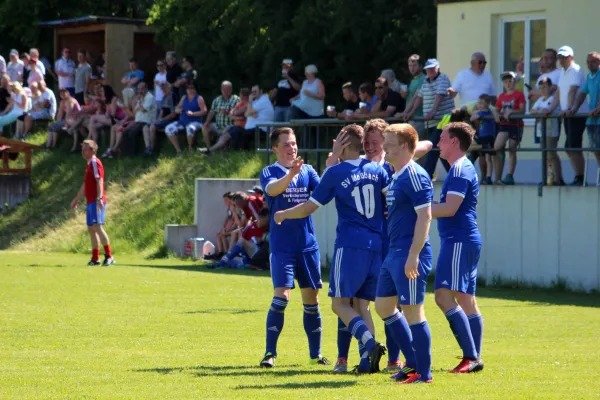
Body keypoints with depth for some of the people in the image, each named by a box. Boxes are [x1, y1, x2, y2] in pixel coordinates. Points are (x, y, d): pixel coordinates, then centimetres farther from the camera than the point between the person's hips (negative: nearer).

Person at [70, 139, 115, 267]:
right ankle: (95, 258, 12)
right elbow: (85, 186, 30)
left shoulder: (95, 163, -8)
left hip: (96, 202, -10)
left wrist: (99, 198, -29)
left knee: (97, 227, -18)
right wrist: (76, 199, 36)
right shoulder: (89, 165, 21)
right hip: (90, 202, 10)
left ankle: (109, 256, -19)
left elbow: (99, 181, -19)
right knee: (91, 229, 9)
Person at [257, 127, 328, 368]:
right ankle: (270, 353, -10)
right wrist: (290, 174, -42)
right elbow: (271, 189, -24)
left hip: (308, 244, 4)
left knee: (311, 299, 9)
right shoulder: (270, 172, -2)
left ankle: (315, 353, 19)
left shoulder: (307, 171, 9)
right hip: (282, 246, -4)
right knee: (281, 296, -14)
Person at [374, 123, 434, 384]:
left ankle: (423, 373, 3)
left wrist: (413, 256, -24)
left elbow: (424, 217, -20)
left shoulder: (415, 176, -15)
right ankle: (413, 363, 23)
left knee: (412, 310, -5)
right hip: (394, 253, 11)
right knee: (383, 306, 15)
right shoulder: (396, 177, 15)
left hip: (409, 255, -11)